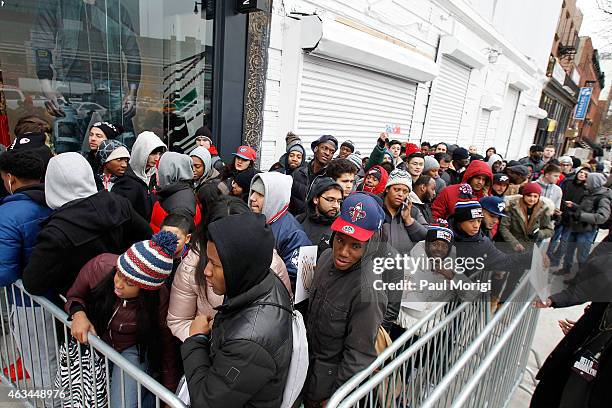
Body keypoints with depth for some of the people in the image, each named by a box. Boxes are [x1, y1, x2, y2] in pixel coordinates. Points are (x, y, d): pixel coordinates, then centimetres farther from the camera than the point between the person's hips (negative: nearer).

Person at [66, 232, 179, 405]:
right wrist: (78, 314, -26)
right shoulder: (100, 265, -25)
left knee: (122, 403, -17)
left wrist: (170, 394, -5)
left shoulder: (159, 298, -28)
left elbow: (166, 345, -13)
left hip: (133, 350, -3)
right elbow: (74, 297, -3)